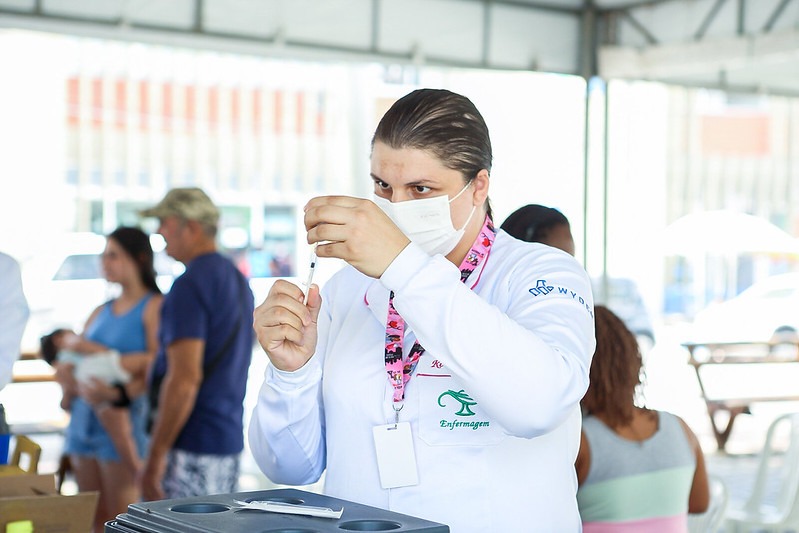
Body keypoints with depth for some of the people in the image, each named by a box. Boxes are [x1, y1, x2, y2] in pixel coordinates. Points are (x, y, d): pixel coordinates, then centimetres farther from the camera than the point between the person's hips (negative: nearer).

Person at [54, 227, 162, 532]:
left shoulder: (154, 307, -3)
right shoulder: (101, 312, 18)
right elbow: (66, 367, 14)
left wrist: (98, 352, -15)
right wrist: (76, 384, -9)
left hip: (123, 422, -7)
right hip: (85, 419, 7)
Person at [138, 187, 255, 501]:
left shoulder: (190, 285, -15)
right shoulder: (238, 281, 15)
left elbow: (185, 378, -22)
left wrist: (156, 455, -19)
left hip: (192, 447, -9)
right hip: (229, 441, 9)